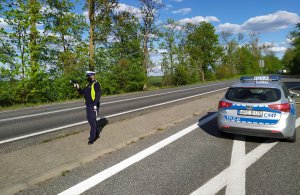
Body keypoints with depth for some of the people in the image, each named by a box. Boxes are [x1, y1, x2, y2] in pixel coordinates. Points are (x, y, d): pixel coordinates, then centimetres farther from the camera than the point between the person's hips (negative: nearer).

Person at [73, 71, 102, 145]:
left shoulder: (96, 84, -11)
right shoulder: (88, 85, 17)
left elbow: (98, 94, -20)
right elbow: (82, 92, 18)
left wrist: (95, 104, -26)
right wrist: (78, 88, 1)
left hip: (93, 106, -9)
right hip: (88, 105, 9)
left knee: (93, 121, -5)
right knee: (89, 119, 15)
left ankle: (92, 138, 1)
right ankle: (96, 134, 29)